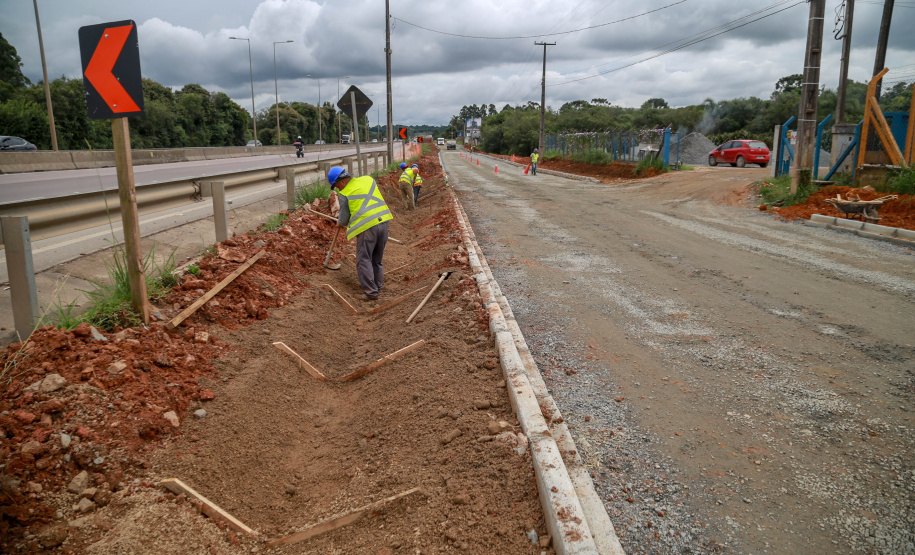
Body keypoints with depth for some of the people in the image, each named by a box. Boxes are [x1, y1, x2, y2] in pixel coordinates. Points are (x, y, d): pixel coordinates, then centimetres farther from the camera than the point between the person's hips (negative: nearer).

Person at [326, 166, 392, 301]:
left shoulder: (344, 194, -1)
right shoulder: (368, 179, 14)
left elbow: (343, 220, 6)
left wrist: (339, 223, 28)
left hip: (367, 227, -6)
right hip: (383, 221, 6)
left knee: (364, 260, 3)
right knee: (377, 258, 19)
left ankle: (371, 292, -1)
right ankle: (378, 285, 28)